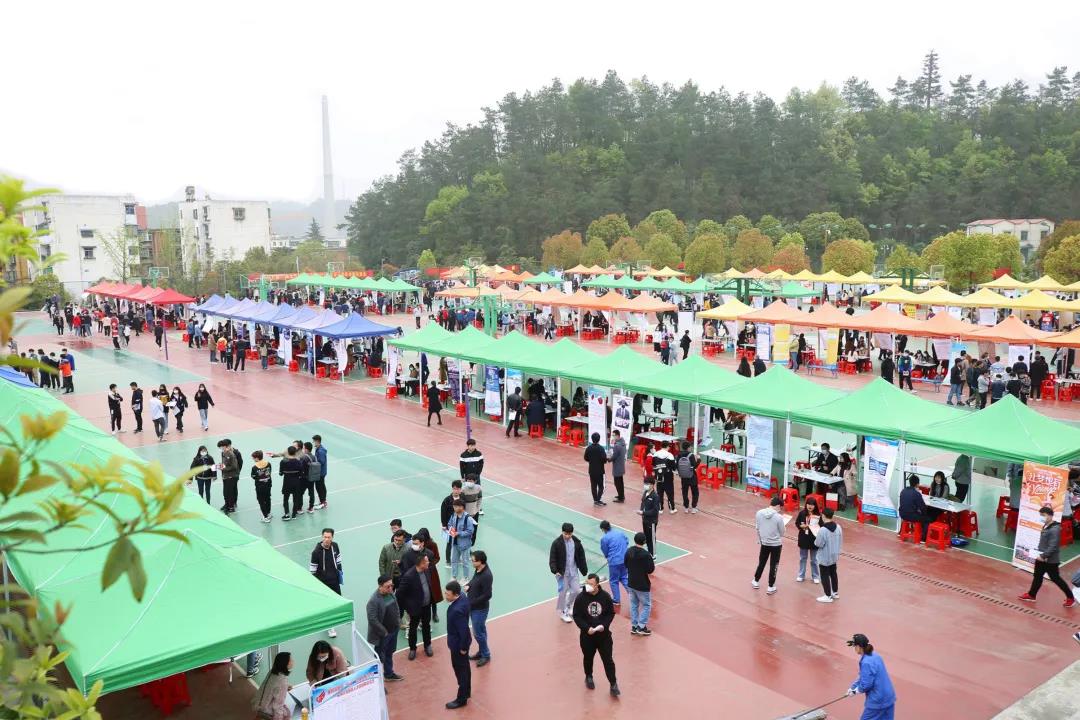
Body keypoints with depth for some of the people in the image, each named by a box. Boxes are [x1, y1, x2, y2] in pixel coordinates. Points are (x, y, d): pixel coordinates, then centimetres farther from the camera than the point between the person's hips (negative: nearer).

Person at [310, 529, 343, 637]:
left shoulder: (335, 546, -9)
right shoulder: (316, 552, -23)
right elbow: (313, 568, -14)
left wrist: (340, 570, 13)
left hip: (334, 579, 5)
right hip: (322, 581, -5)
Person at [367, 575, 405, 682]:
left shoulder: (391, 593, -2)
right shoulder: (373, 600, -27)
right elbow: (372, 620, -28)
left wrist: (398, 623, 7)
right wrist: (384, 632, -20)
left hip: (394, 631, 7)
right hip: (382, 635, -7)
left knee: (389, 654, 25)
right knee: (380, 657, 7)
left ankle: (389, 674, 44)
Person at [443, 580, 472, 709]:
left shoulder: (457, 610, -38)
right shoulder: (463, 597, -10)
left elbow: (464, 630, -29)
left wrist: (463, 647, -16)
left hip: (458, 644, -9)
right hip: (461, 641, 9)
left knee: (460, 670, 10)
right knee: (465, 667, 25)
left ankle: (462, 699, 29)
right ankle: (467, 691, 43)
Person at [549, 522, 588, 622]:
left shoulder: (576, 542, -3)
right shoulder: (556, 543, -16)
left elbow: (581, 556, 6)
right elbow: (552, 559, -14)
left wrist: (584, 569, 7)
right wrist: (555, 571, -25)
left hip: (574, 571, 4)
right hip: (562, 572, -4)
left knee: (576, 590, 10)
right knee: (563, 592, 3)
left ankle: (567, 607, 36)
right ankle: (562, 612, 23)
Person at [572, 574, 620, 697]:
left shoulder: (605, 596, -11)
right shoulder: (580, 598, -14)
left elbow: (611, 613, -1)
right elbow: (576, 616, -8)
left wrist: (604, 625, -16)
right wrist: (586, 628, -20)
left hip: (604, 634, 0)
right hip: (587, 635, 0)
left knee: (608, 659, 1)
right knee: (588, 658, 19)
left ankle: (613, 683, 15)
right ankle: (588, 677, 45)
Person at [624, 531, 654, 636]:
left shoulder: (629, 551, -5)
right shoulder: (646, 554, -24)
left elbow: (625, 565, 7)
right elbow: (651, 570, -18)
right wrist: (652, 561, -1)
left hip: (631, 583, 6)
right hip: (642, 585, -6)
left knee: (634, 605, 18)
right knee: (647, 605, 11)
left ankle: (634, 626, 25)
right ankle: (641, 627, 11)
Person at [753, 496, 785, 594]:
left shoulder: (759, 513, -9)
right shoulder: (779, 517, -21)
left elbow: (757, 528, 2)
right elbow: (781, 532, -9)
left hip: (764, 543, 4)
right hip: (776, 544, -3)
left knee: (761, 562, 22)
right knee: (773, 565, 11)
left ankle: (756, 581, 36)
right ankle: (771, 587, 20)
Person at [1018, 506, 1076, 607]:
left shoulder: (1055, 529, -24)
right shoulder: (1045, 526, 5)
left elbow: (1053, 547, -26)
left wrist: (1043, 556, -23)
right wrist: (1039, 554, 7)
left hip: (1051, 560, -9)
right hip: (1042, 558, 9)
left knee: (1055, 579, 5)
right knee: (1037, 576, 16)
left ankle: (1070, 598, 21)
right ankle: (1031, 595, 28)